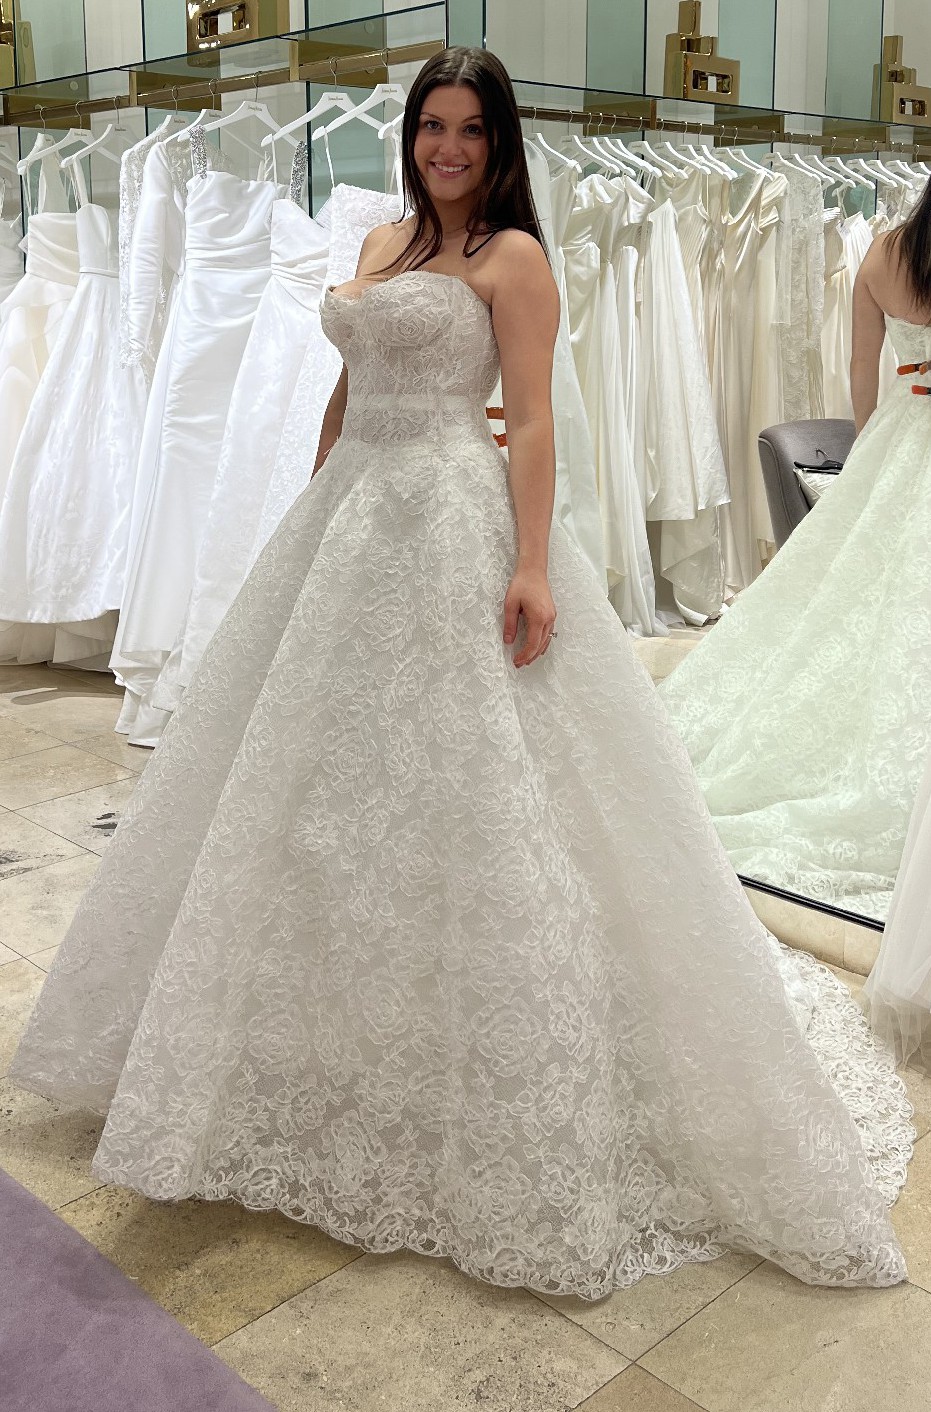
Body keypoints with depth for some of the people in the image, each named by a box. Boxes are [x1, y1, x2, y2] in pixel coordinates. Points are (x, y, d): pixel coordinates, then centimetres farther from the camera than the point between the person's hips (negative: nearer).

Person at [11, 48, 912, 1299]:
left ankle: (496, 1099, 9)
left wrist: (532, 566, -23)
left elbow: (532, 422, -13)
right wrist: (312, 510, 20)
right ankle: (332, 1050, 32)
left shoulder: (512, 256, -4)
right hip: (353, 518, 8)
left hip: (453, 525, -8)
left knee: (458, 780, -7)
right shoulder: (382, 244, 18)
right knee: (323, 771, 12)